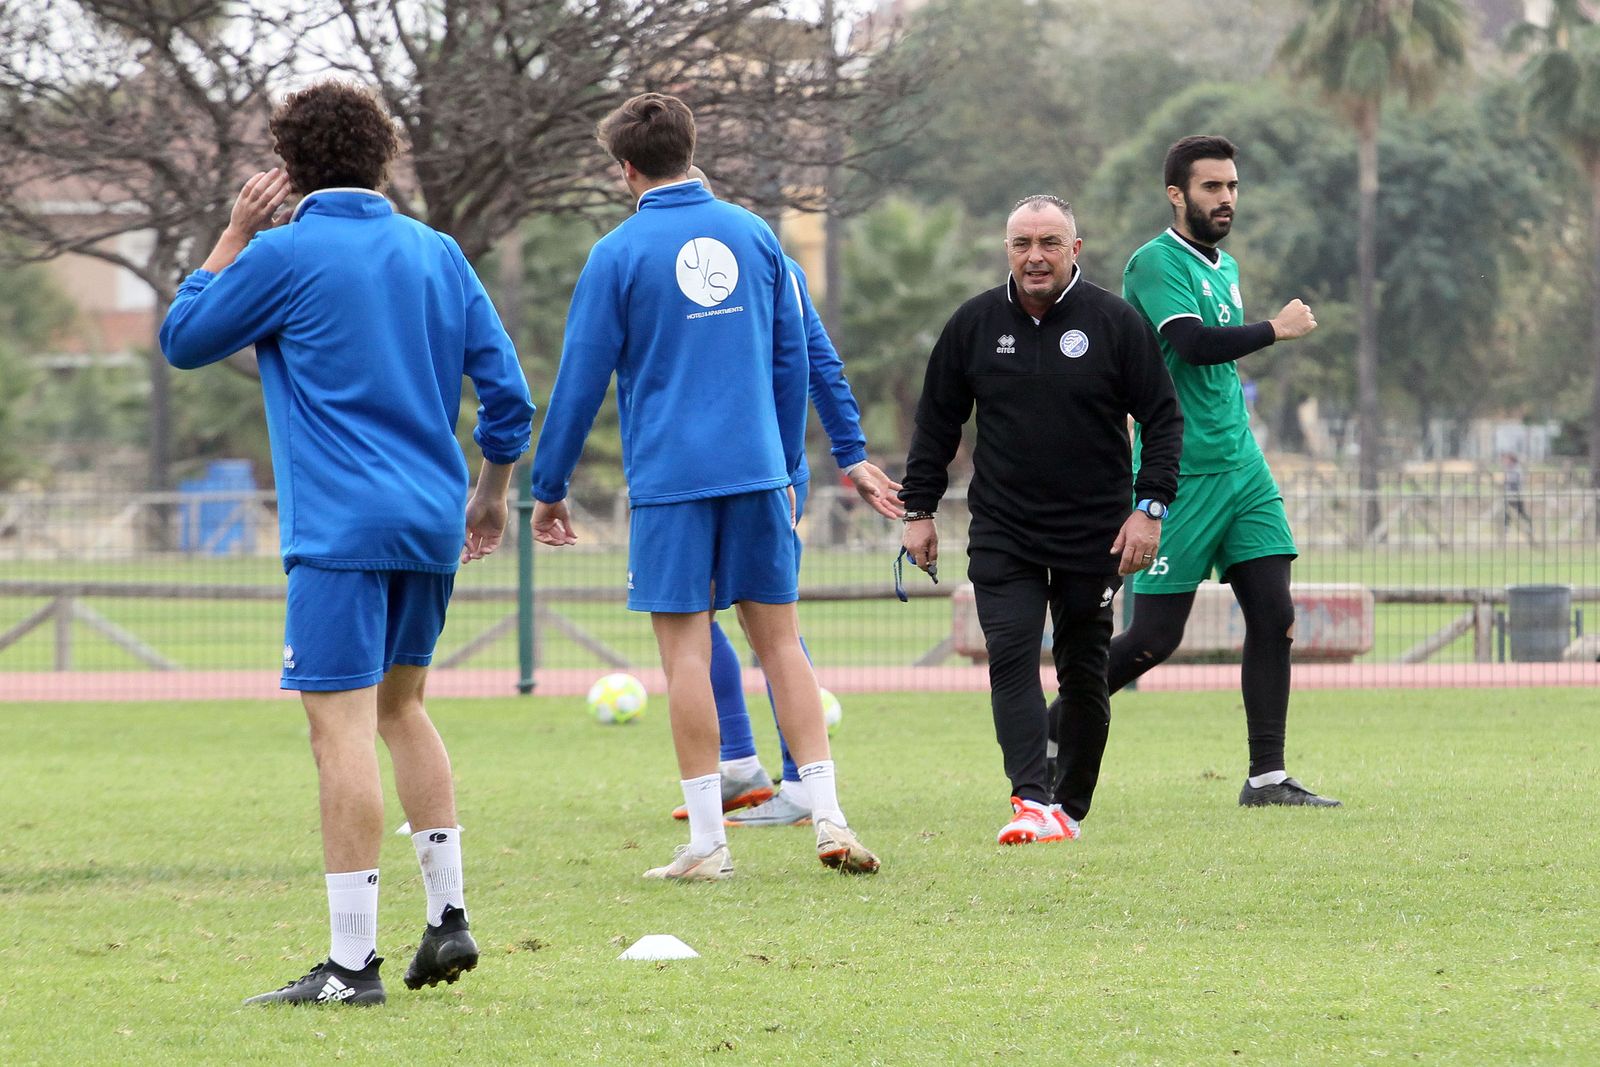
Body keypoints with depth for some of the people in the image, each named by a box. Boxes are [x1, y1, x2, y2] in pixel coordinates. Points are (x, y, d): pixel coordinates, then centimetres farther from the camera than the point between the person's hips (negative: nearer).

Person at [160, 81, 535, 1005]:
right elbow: (507, 390, 11)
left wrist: (236, 234, 12)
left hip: (342, 529, -7)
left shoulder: (284, 254, -6)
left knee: (343, 726, -9)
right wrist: (492, 495, 25)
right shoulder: (438, 254, 11)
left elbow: (184, 340, 8)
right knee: (400, 705, 23)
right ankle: (448, 916, 19)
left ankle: (353, 962, -12)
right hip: (433, 527, 7)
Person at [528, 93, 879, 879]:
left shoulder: (619, 254, -5)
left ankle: (707, 841, -2)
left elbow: (581, 379, -3)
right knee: (779, 637, 8)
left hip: (670, 476, -4)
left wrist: (549, 488, 6)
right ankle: (827, 817, 1)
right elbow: (792, 359, 14)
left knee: (686, 649, -1)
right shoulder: (754, 237, 8)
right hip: (757, 472, 4)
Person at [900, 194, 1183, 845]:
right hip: (1002, 534, 1)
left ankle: (1071, 806, 17)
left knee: (1083, 670, 5)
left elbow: (1162, 419, 0)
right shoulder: (973, 325, 4)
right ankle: (1033, 800, -23)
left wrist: (1150, 506, -8)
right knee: (1012, 659, -15)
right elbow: (936, 422, 13)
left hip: (1094, 535, -1)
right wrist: (919, 508, 9)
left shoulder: (1116, 323, -3)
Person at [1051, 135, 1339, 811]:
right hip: (1179, 477, -8)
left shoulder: (1225, 267, 16)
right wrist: (1277, 329, -15)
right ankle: (1064, 725, 16)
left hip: (1242, 469, 8)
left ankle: (1267, 777, -1)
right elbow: (1194, 344, -25)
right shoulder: (1156, 264, -11)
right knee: (1154, 638, -5)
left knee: (1273, 614, -3)